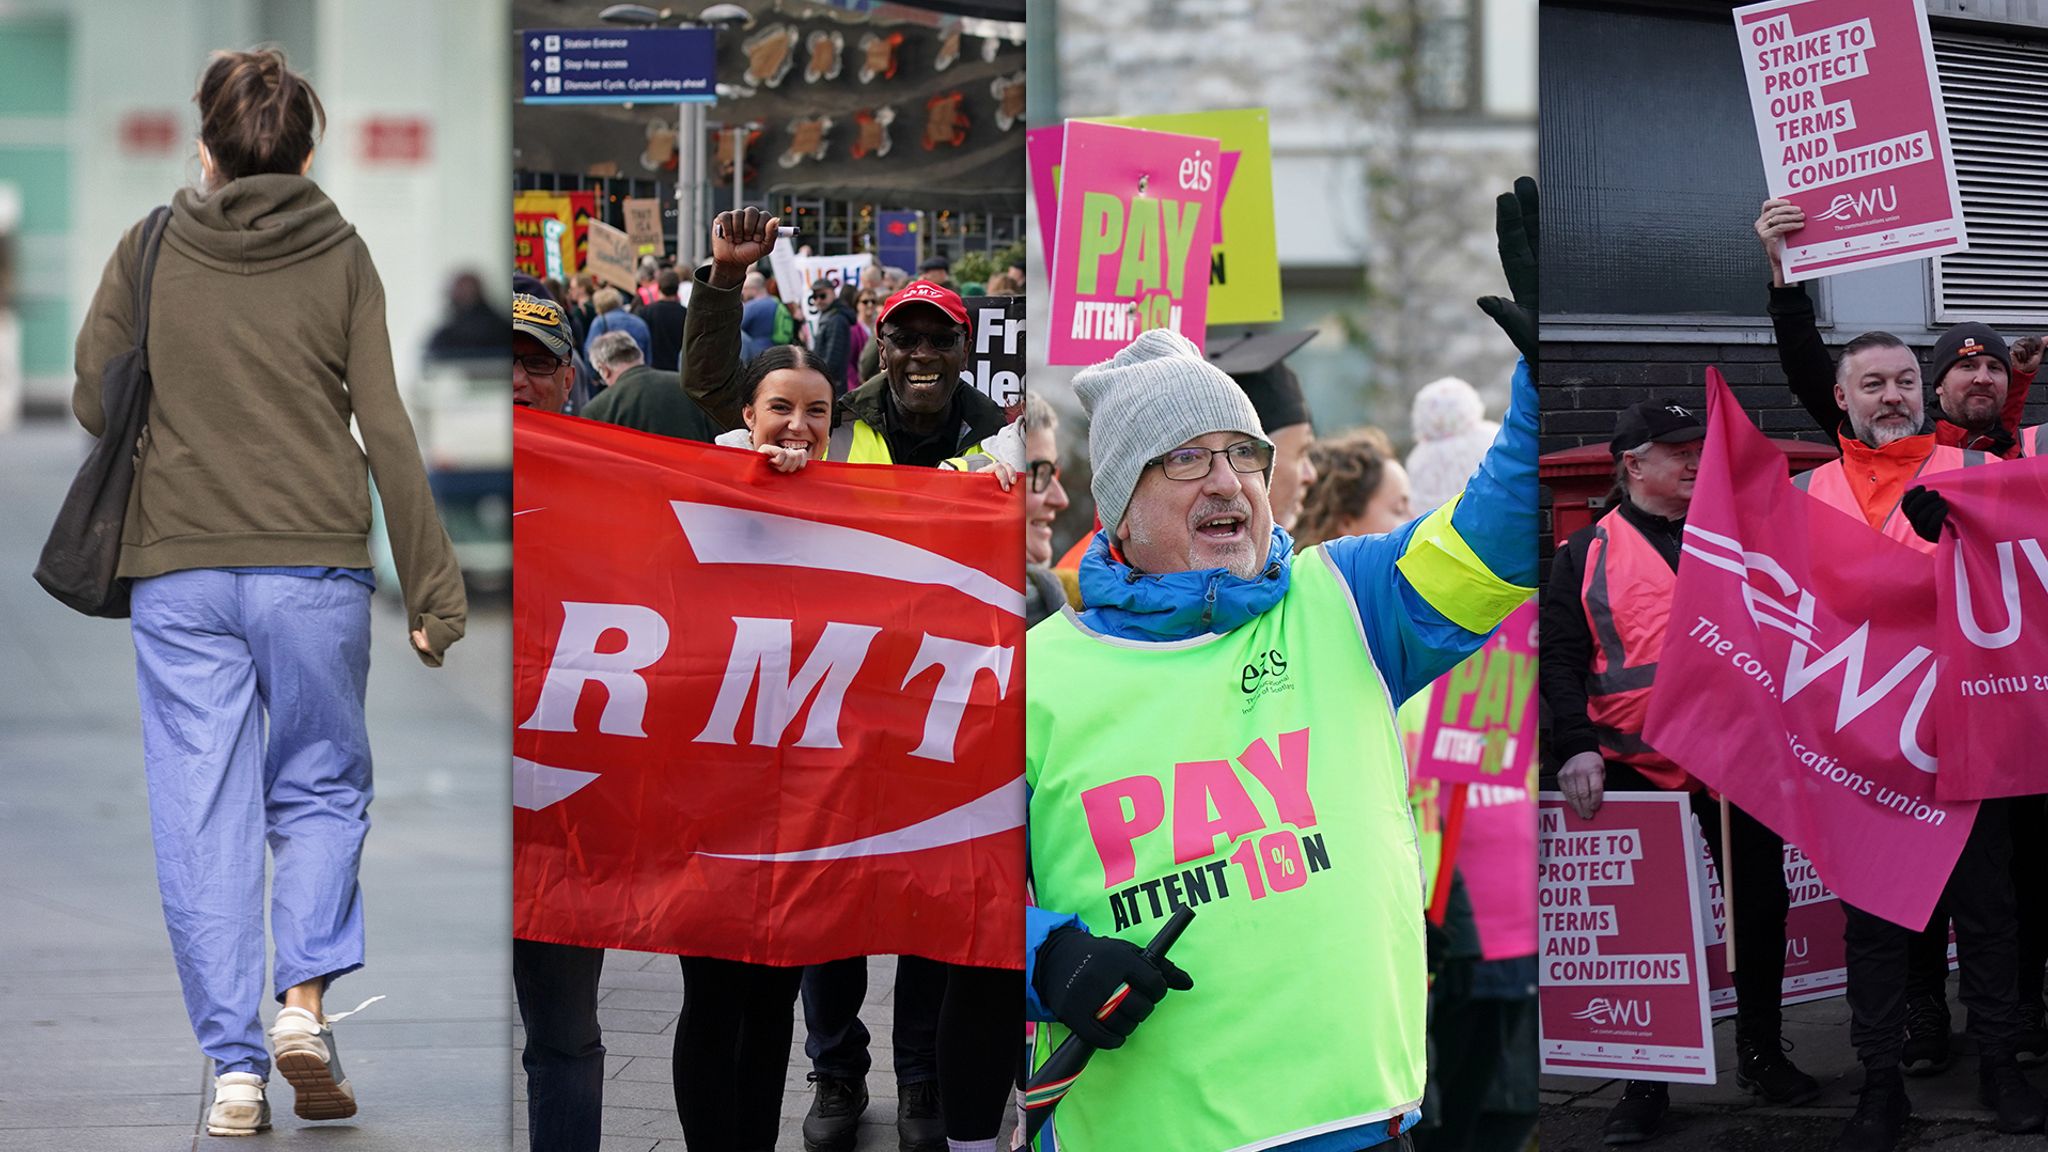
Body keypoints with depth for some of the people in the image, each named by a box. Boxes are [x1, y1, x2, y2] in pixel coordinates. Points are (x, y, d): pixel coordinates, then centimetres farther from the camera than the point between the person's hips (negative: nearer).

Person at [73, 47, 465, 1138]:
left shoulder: (148, 251, 2)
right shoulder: (342, 257, 0)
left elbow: (91, 402, 7)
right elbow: (388, 432, -2)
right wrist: (432, 588, 2)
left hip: (176, 575, 0)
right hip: (317, 570, 0)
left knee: (202, 824, 5)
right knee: (322, 792, 16)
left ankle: (233, 1065, 2)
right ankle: (305, 999, -4)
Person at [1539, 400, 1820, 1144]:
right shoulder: (1589, 554, 4)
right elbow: (1560, 658, 0)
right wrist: (1577, 746, -13)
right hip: (1635, 769, -2)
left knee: (1760, 906, 6)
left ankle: (1760, 1053, 23)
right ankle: (1644, 1083, 7)